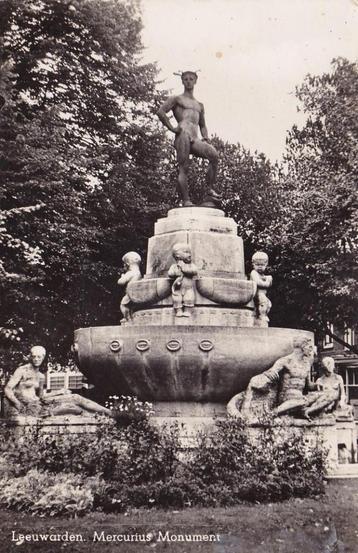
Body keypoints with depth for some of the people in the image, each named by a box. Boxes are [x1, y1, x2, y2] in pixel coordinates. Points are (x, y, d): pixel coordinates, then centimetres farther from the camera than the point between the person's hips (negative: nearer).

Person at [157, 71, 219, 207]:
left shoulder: (199, 105, 32)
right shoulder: (176, 99, 15)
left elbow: (202, 125, 36)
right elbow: (161, 112, 2)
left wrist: (206, 137, 15)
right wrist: (171, 128, -6)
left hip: (195, 139, 4)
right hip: (182, 135, -4)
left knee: (214, 155, -23)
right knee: (183, 169, -15)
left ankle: (210, 191, -23)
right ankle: (186, 201, -17)